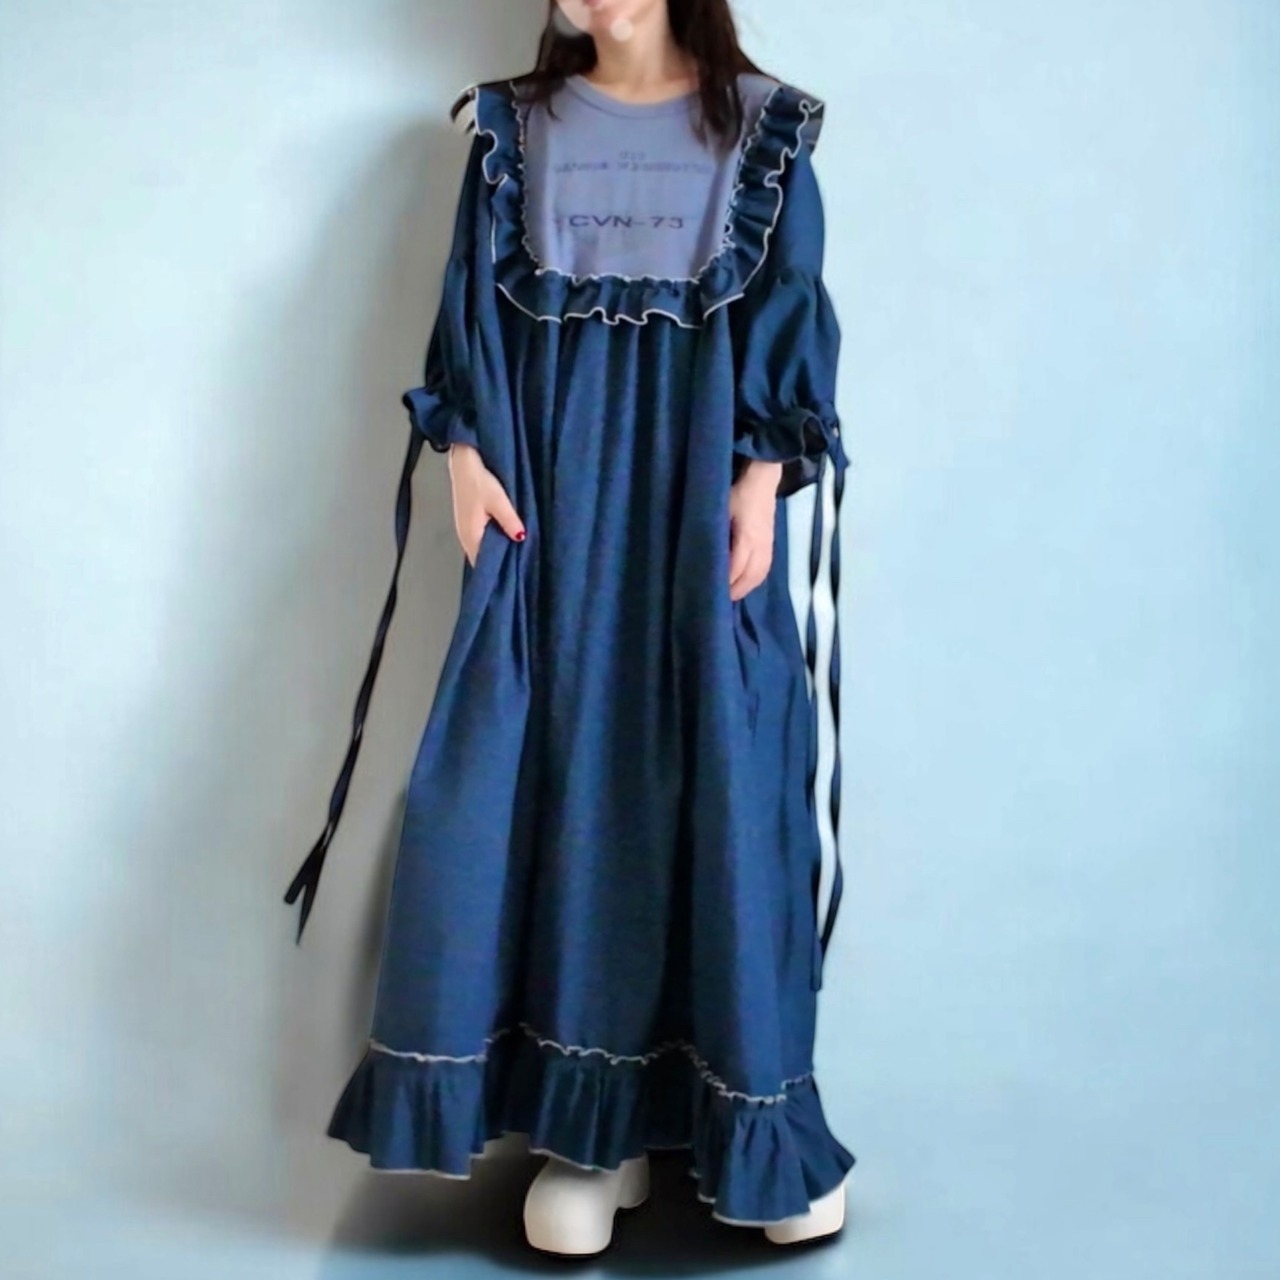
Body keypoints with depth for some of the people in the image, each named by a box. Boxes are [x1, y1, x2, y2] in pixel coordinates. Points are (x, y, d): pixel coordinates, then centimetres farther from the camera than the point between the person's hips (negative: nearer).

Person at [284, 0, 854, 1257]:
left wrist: (764, 476, -9)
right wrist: (467, 454, -6)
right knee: (561, 766, -5)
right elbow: (475, 300, 7)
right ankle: (592, 1121, 3)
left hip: (701, 479, -1)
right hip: (554, 479, 1)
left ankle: (743, 1114, 7)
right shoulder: (515, 123, 12)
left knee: (722, 774, -4)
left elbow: (791, 311, 2)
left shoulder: (761, 126, 8)